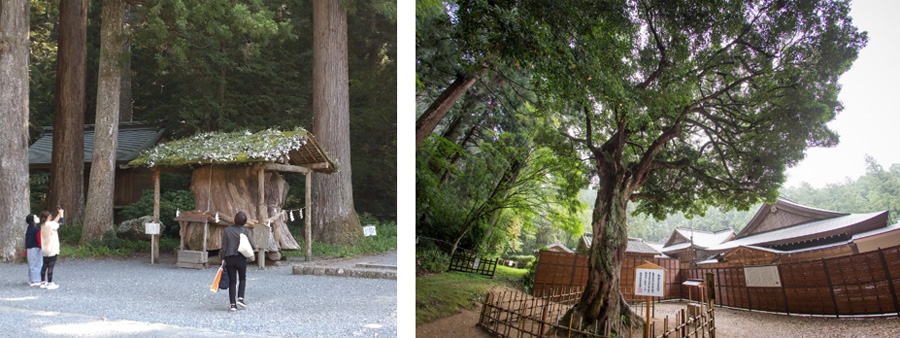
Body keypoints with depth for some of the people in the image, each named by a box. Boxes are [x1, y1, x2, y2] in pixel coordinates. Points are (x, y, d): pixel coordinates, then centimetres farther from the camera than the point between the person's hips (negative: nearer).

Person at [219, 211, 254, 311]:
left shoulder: (227, 230, -2)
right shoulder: (246, 231, -6)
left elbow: (224, 246, -2)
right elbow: (252, 245, -8)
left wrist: (222, 257, 8)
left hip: (229, 259, 1)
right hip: (241, 258, -1)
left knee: (232, 281, 8)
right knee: (243, 279, 18)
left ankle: (233, 304, 4)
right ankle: (240, 298, 1)